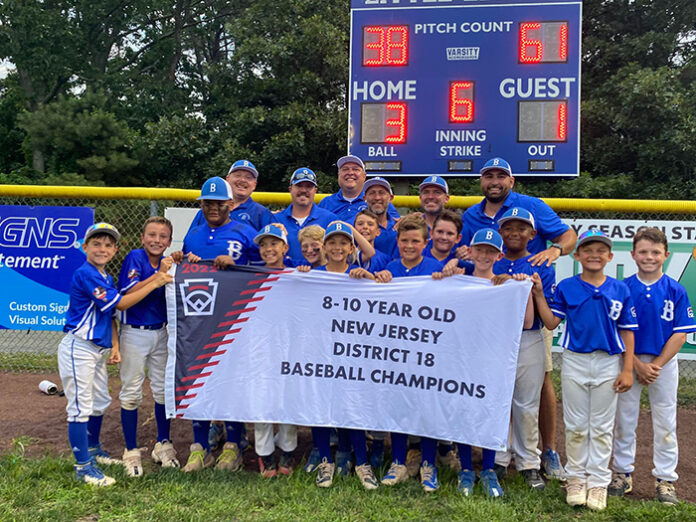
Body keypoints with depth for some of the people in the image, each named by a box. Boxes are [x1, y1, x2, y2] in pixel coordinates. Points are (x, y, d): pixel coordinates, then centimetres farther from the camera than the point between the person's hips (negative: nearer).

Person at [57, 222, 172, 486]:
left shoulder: (106, 278, 11)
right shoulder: (85, 274, -18)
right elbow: (120, 303, -19)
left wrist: (114, 347, 8)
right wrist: (155, 282, -16)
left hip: (98, 349, 10)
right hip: (78, 348, -10)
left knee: (100, 402, 20)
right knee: (80, 406, -3)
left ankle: (93, 449, 39)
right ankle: (83, 466, 4)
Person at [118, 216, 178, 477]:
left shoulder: (168, 262, 2)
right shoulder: (135, 257, -12)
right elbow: (128, 292, -23)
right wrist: (159, 274, -28)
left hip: (161, 333, 5)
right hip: (134, 333, -5)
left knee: (164, 389, 12)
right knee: (131, 392, 5)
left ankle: (163, 445, 27)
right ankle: (131, 451, 18)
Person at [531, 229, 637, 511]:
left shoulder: (620, 289, 0)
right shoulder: (566, 287, -2)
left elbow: (627, 332, 2)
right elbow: (551, 322, -5)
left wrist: (628, 369, -2)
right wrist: (538, 294, -13)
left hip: (608, 364, 1)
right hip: (575, 361, 0)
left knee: (602, 427, 10)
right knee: (576, 426, 9)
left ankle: (598, 482, 21)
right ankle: (576, 477, 24)